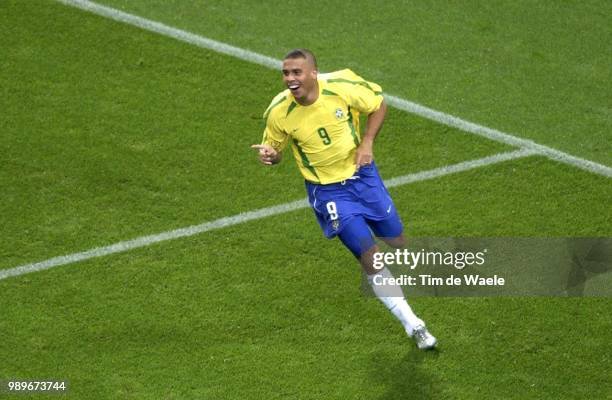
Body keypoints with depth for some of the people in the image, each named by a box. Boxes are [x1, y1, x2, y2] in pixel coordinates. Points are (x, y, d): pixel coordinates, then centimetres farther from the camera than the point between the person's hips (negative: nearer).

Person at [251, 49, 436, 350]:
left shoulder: (342, 86, -19)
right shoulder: (278, 112, -19)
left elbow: (378, 104, -2)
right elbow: (275, 150, -2)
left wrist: (367, 143, -13)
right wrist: (269, 156, -26)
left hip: (362, 174, 2)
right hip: (328, 191, -2)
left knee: (397, 243, 12)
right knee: (370, 258, -9)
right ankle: (413, 326, 8)